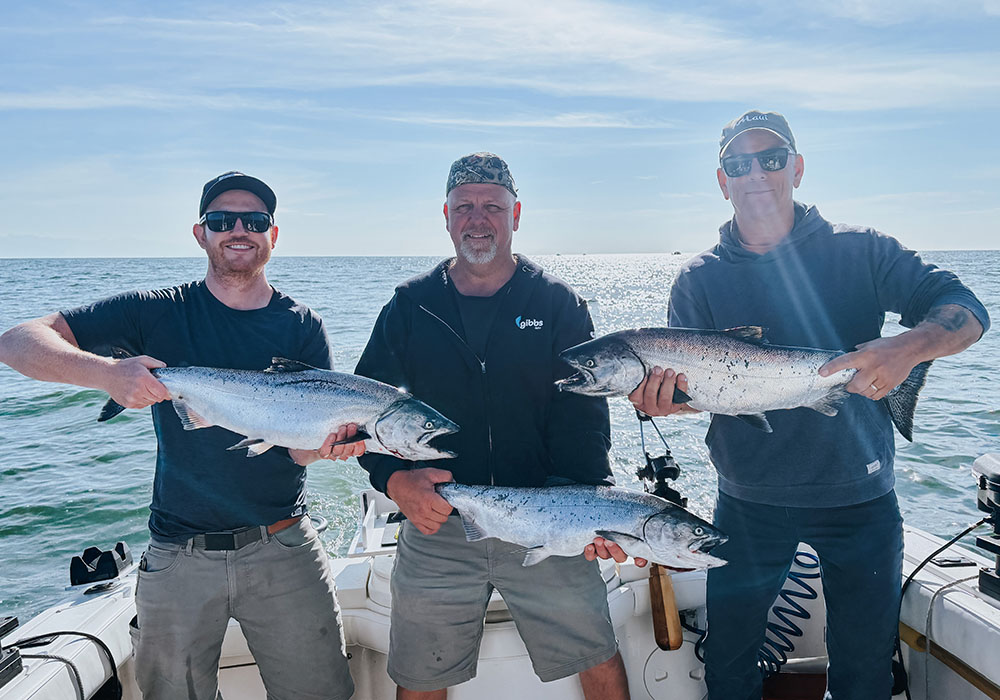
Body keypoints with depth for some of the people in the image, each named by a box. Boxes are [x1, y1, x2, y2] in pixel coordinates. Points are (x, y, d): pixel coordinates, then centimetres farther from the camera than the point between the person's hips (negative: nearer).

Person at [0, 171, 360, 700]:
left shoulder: (302, 327, 0)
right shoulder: (158, 313, -1)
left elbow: (301, 446, -7)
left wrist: (326, 441, -31)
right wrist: (107, 372, -27)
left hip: (283, 549, 0)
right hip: (179, 557, 0)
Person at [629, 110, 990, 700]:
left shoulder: (860, 252, -2)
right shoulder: (699, 280, -1)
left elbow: (966, 309, -7)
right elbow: (687, 382, -5)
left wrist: (907, 348, -28)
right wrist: (666, 398, -29)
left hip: (859, 496, 0)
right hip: (749, 502, 1)